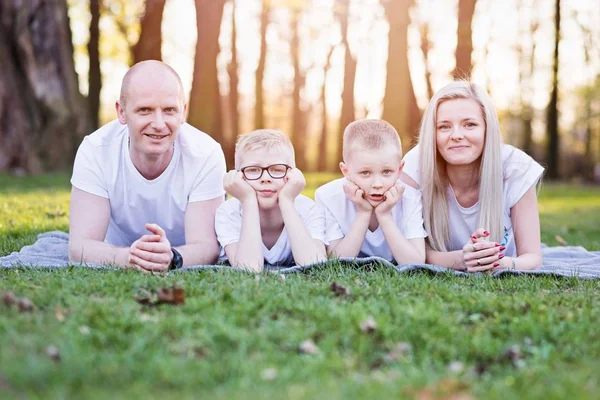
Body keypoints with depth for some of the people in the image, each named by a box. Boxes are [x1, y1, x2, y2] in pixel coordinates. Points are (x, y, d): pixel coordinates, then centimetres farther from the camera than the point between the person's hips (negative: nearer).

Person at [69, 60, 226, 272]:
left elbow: (206, 246, -28)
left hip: (185, 268, -1)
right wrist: (127, 257, -50)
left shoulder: (207, 154, -24)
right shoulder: (94, 151, -22)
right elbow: (79, 246, -28)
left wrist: (172, 258, -52)